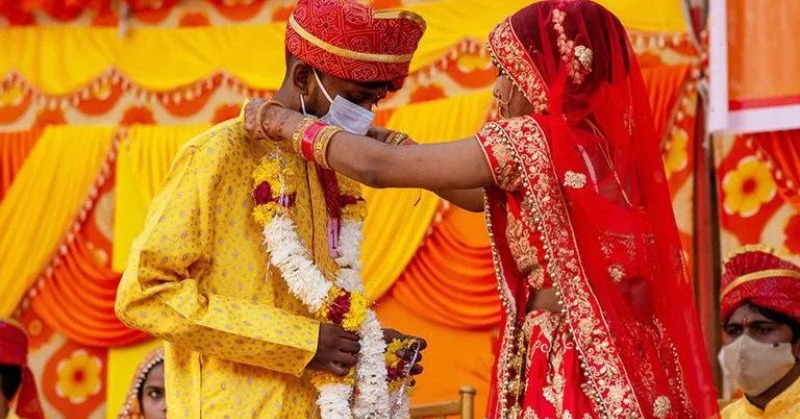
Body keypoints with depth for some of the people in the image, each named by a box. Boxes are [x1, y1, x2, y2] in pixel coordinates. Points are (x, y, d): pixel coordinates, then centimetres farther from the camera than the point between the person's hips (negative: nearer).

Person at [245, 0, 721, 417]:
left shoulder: (533, 140, -12)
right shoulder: (606, 140, 12)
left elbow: (378, 169, -8)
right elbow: (483, 197, 25)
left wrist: (284, 121, 5)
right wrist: (393, 141, 26)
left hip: (569, 369, -8)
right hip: (618, 367, 8)